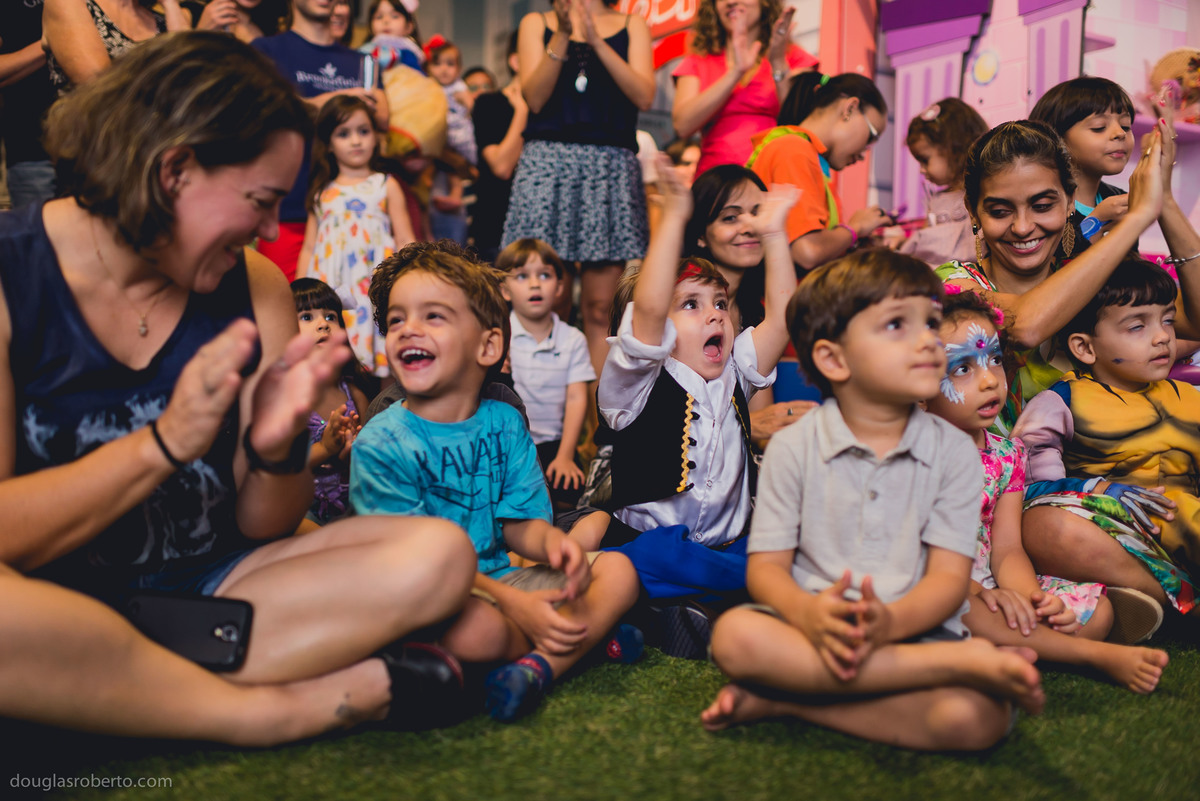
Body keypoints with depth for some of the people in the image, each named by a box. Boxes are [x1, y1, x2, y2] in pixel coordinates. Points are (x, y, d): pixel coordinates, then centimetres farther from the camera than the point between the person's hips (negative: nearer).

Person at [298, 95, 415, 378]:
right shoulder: (321, 192, 16)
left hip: (374, 281, -2)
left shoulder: (386, 185, 10)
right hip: (329, 285, 2)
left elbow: (405, 241, 6)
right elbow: (309, 248, 17)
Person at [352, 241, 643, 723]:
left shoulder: (504, 424, 5)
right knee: (472, 629, -38)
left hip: (502, 578, 6)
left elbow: (520, 523, 5)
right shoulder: (381, 442, -11)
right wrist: (513, 605, -26)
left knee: (617, 571, -7)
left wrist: (551, 542, -22)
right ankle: (585, 635, -9)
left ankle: (537, 666, -27)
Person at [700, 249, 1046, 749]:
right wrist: (806, 612, -25)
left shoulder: (953, 451, 4)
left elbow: (950, 576, -4)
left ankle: (781, 703, -18)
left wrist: (891, 621, -26)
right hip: (815, 631, 0)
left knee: (975, 717, -30)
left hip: (916, 630, 0)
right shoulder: (792, 448, 3)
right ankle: (965, 662, -27)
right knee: (735, 635, -33)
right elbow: (766, 566, -1)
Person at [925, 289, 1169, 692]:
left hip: (993, 585, 6)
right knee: (961, 610, -38)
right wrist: (978, 593, -28)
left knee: (1096, 609, -6)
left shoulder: (1007, 454, 8)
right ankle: (1100, 656, -25)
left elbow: (1007, 548, 2)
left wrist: (1030, 597, -20)